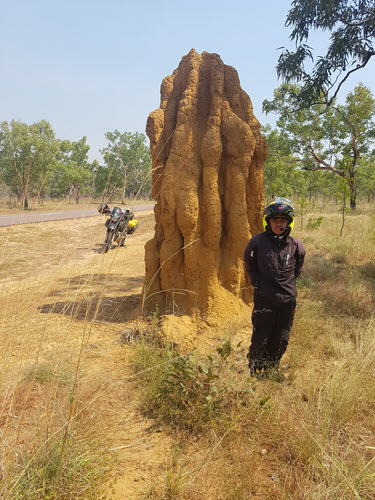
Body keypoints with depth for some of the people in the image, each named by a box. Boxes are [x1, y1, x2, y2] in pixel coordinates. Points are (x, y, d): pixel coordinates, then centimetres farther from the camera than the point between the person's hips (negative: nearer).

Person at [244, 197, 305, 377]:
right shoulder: (257, 242, -7)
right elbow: (250, 265, 9)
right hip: (264, 298, -2)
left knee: (281, 340, 12)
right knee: (260, 338, 3)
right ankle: (255, 372, 25)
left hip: (287, 299, 3)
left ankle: (272, 370, 33)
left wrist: (287, 283, 12)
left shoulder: (295, 245, -1)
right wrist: (258, 283, 6)